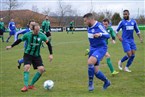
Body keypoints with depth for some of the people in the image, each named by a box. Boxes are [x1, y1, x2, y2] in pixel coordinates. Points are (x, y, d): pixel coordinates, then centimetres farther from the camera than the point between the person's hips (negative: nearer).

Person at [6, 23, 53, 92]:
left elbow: (48, 43, 0)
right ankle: (26, 86, -20)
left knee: (41, 69, -13)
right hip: (28, 54, -2)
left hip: (37, 55, 2)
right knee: (27, 67, -26)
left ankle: (31, 85, 2)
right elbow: (20, 40, 5)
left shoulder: (42, 35, -8)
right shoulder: (28, 35, -10)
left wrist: (51, 54, -4)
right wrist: (11, 46, 8)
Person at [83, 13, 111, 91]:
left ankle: (90, 83, -16)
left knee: (90, 62, -30)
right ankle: (106, 82, 32)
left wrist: (100, 34, -38)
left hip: (101, 48, -8)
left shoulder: (99, 26, -15)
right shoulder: (89, 27, 8)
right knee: (95, 71, 7)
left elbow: (107, 35, -20)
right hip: (93, 49, 8)